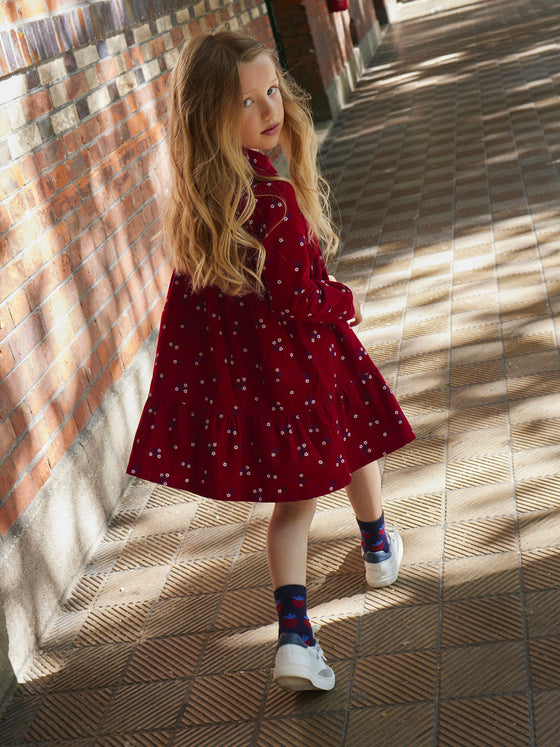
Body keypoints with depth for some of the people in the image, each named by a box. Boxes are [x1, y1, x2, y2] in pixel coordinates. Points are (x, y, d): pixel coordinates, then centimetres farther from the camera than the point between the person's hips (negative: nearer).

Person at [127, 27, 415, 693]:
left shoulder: (197, 194, -5)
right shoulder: (276, 202, -29)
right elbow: (301, 302, -24)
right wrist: (346, 303, -2)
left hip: (231, 364, 6)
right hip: (301, 361, -6)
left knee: (294, 496, 16)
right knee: (353, 438, 26)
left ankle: (293, 633, 6)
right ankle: (378, 548, 51)